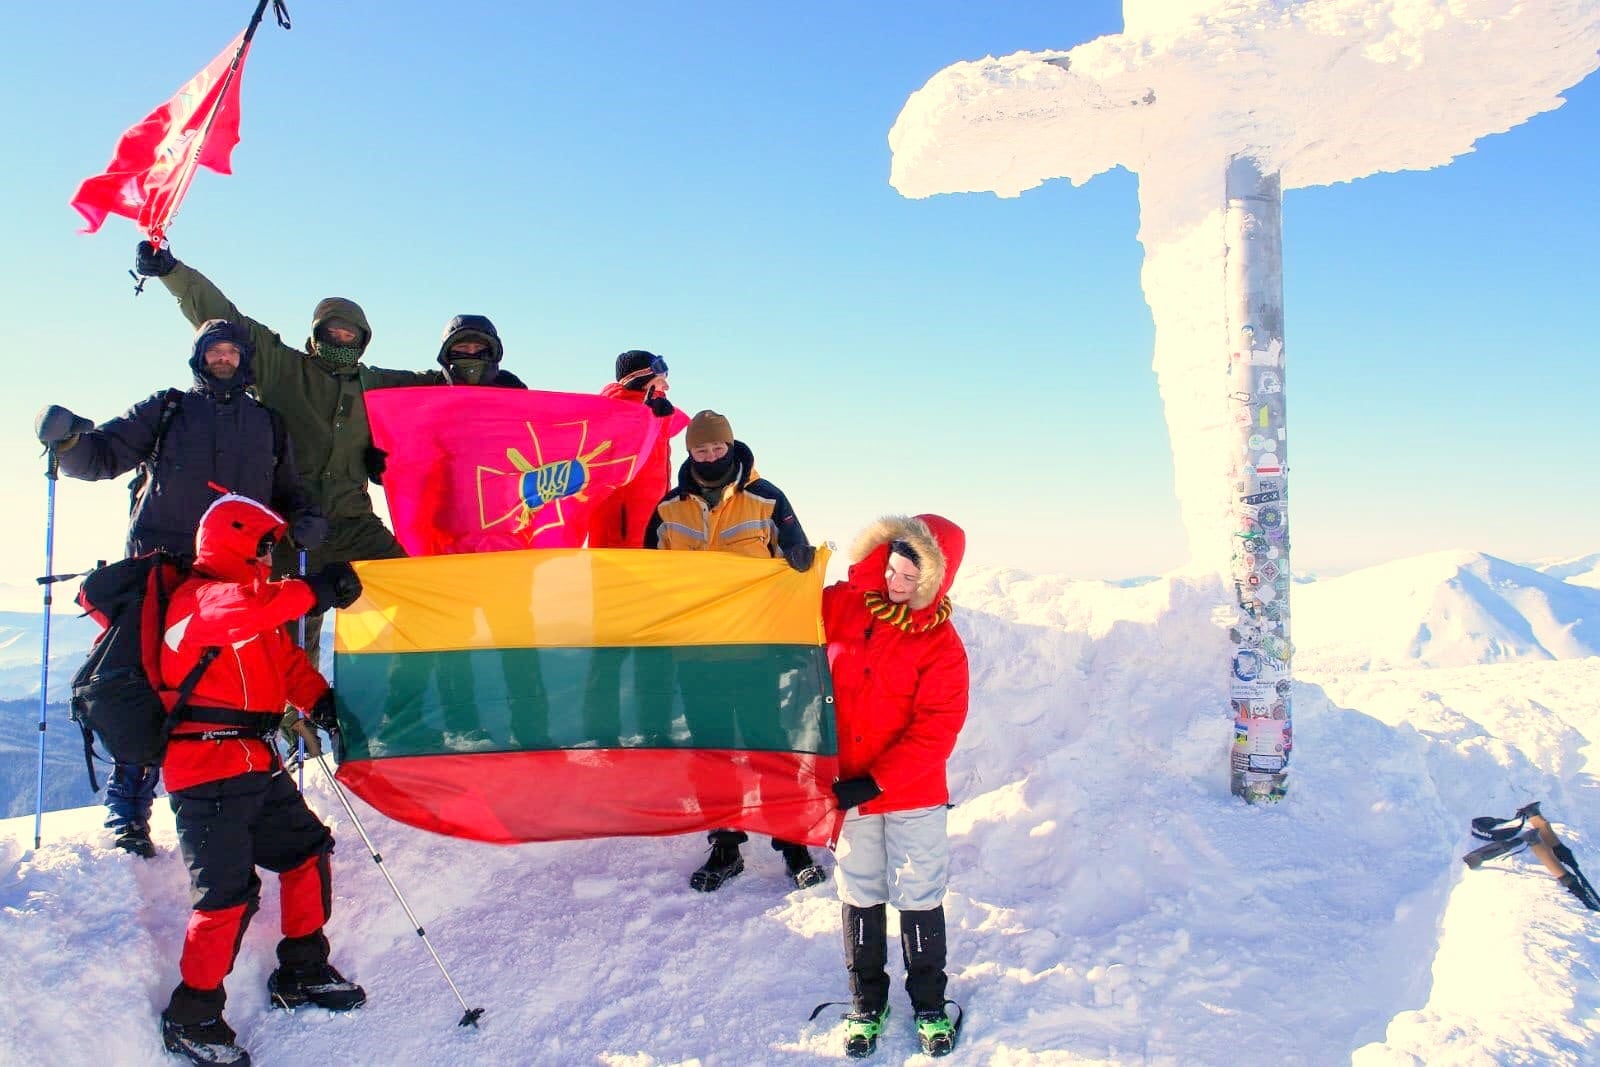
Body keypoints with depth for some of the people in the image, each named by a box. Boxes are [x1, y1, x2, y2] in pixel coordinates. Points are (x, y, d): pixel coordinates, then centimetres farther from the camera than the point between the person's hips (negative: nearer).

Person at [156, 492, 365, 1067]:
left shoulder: (251, 598, 20)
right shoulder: (199, 597, -10)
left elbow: (287, 660, 16)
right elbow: (246, 609, -33)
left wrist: (318, 699, -2)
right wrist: (316, 591, -36)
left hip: (256, 765, 10)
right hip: (208, 767, -10)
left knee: (307, 847, 14)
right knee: (229, 890, -11)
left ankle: (301, 971, 27)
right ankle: (191, 1016, 5)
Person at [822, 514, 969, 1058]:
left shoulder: (941, 646, -12)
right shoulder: (843, 605, -3)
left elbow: (934, 734, -16)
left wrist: (874, 782, -19)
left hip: (912, 794, -2)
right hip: (849, 789, 3)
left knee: (919, 898, 8)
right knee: (860, 897, 14)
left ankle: (929, 1004, 29)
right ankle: (866, 1002, 32)